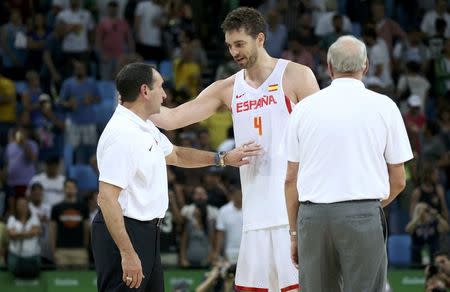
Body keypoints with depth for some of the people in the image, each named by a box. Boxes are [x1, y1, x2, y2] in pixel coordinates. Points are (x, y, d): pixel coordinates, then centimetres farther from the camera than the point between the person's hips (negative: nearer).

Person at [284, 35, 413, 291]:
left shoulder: (305, 107, 8)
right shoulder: (383, 106, 3)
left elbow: (291, 180, 10)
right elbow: (398, 181, 6)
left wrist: (295, 232, 17)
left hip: (312, 215, 2)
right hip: (363, 214, -2)